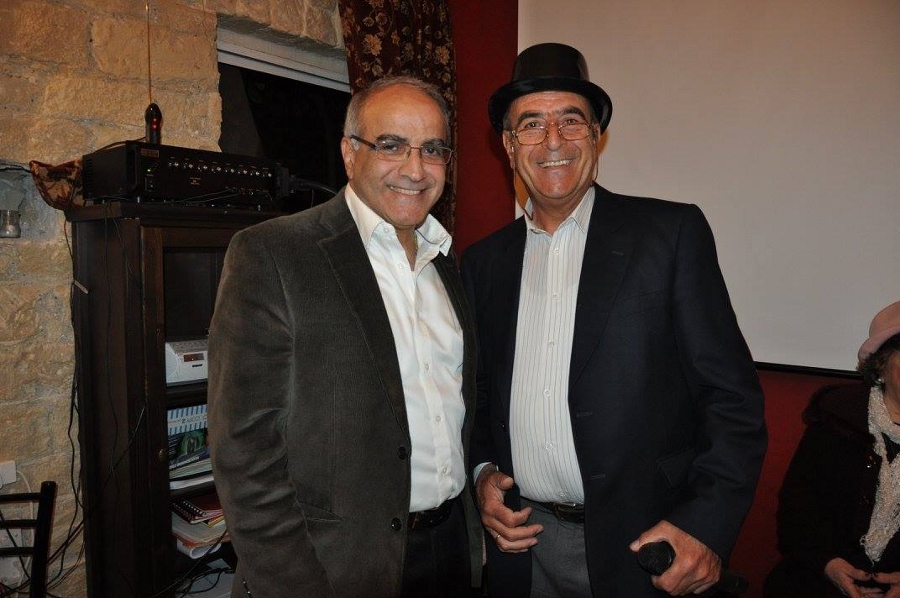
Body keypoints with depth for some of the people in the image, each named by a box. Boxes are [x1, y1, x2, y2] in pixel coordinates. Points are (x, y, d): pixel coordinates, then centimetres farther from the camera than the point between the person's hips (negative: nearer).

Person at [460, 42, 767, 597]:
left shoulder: (672, 232, -6)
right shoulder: (485, 261, 4)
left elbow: (732, 391, -8)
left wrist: (708, 525, -16)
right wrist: (482, 473, -3)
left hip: (642, 546, -2)